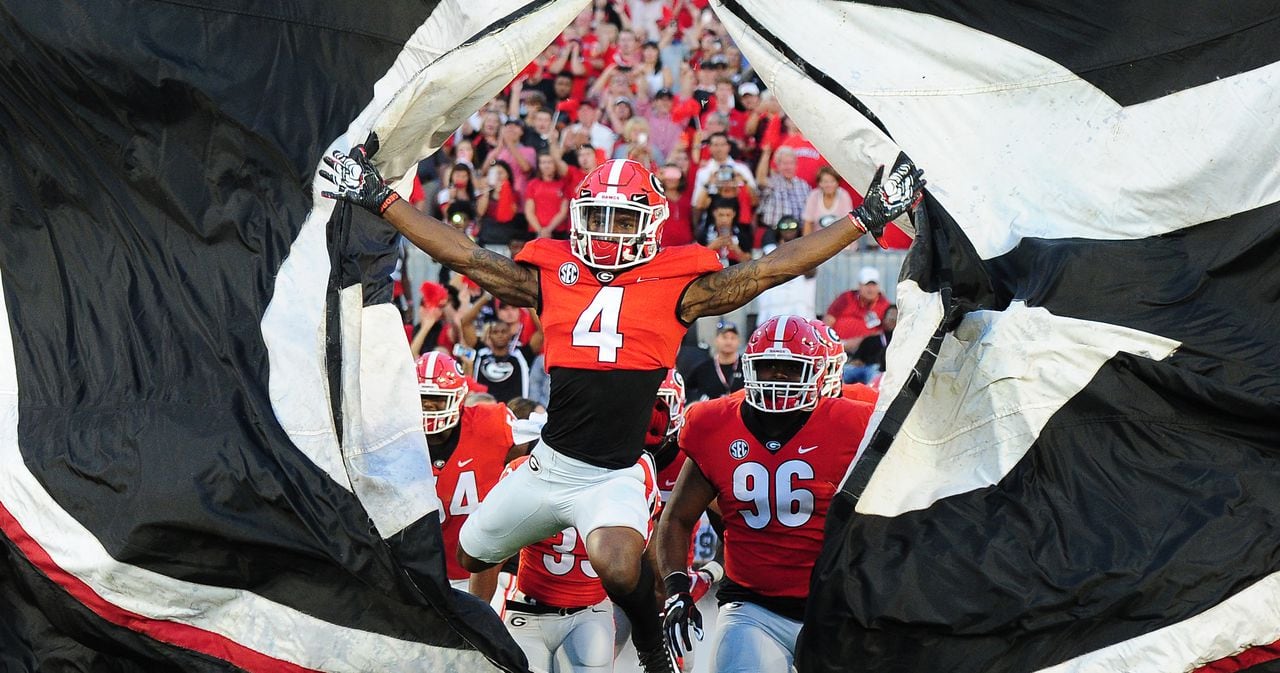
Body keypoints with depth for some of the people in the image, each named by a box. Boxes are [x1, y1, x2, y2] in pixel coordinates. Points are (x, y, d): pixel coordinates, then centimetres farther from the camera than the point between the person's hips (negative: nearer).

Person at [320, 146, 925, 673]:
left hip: (615, 478, -4)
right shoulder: (552, 275, 5)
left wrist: (868, 218, -5)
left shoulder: (679, 286, -2)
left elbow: (776, 268, -3)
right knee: (470, 559, 21)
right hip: (547, 464, 4)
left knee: (620, 566, -34)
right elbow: (463, 256, 8)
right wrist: (378, 198, 8)